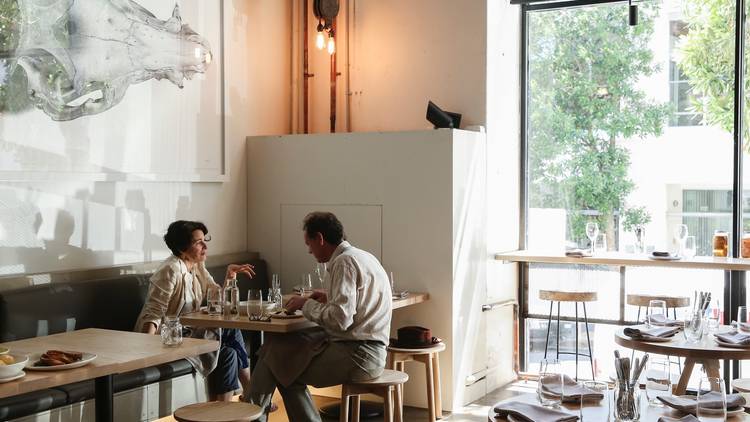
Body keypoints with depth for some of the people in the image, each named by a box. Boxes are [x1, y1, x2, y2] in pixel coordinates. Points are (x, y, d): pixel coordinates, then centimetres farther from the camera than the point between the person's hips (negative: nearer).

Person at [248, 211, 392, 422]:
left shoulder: (344, 262, -14)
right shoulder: (362, 256, 16)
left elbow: (339, 320, -23)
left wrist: (306, 304, -8)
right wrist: (329, 298, 14)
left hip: (356, 355, -10)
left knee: (274, 351, -3)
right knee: (276, 343, 10)